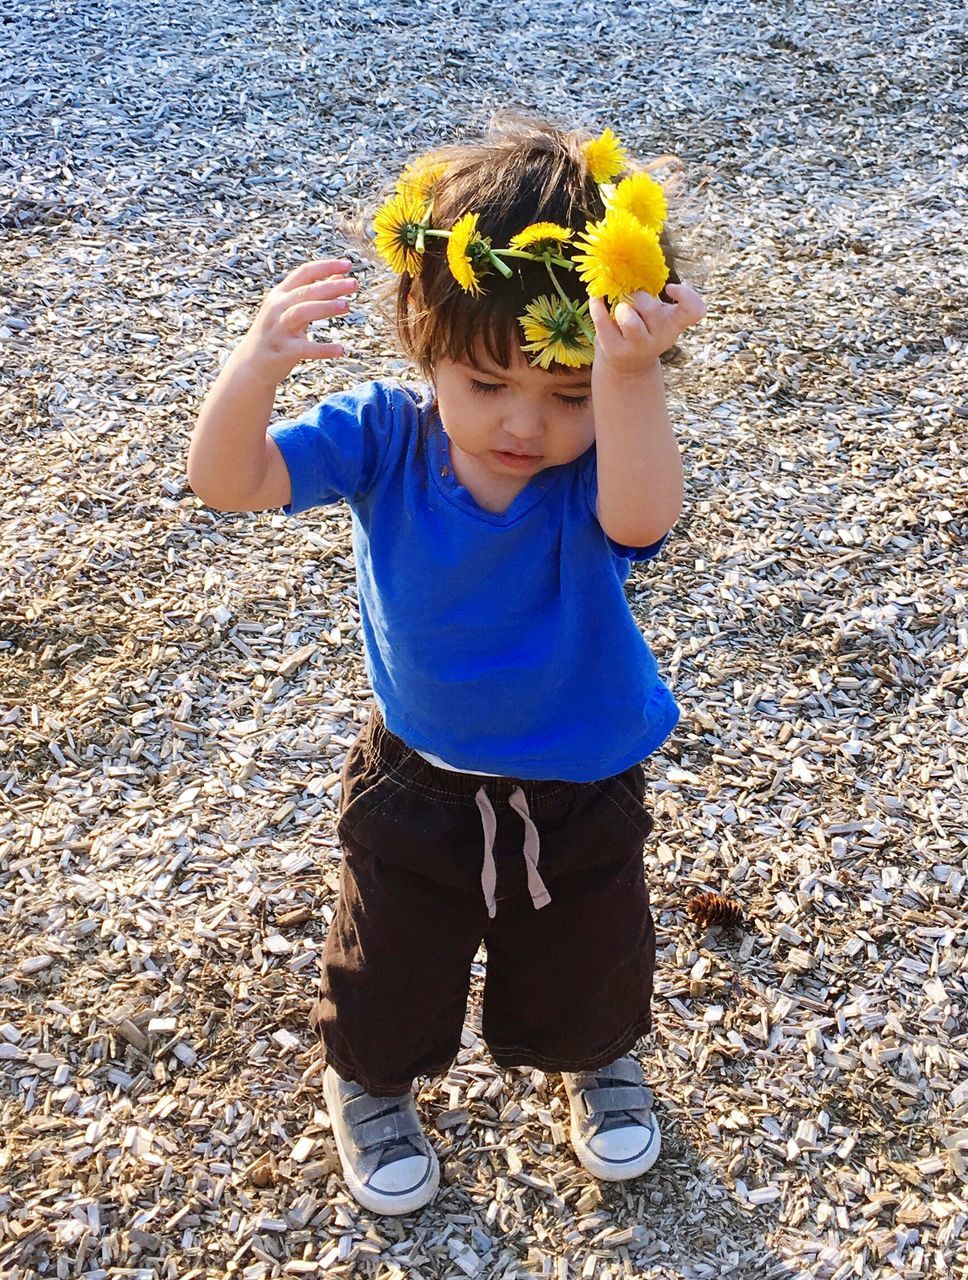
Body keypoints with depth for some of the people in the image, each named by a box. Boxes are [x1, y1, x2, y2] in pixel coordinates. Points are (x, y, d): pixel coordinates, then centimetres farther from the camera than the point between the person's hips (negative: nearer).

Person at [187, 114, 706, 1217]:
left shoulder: (600, 463, -27)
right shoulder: (386, 435, -22)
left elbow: (638, 519, -52)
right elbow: (229, 481, -30)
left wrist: (628, 379, -69)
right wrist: (256, 365, -49)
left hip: (583, 793, 0)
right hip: (418, 783, 1)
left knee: (587, 965, 25)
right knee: (387, 968, 22)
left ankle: (598, 1060, 60)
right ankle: (370, 1083, 56)